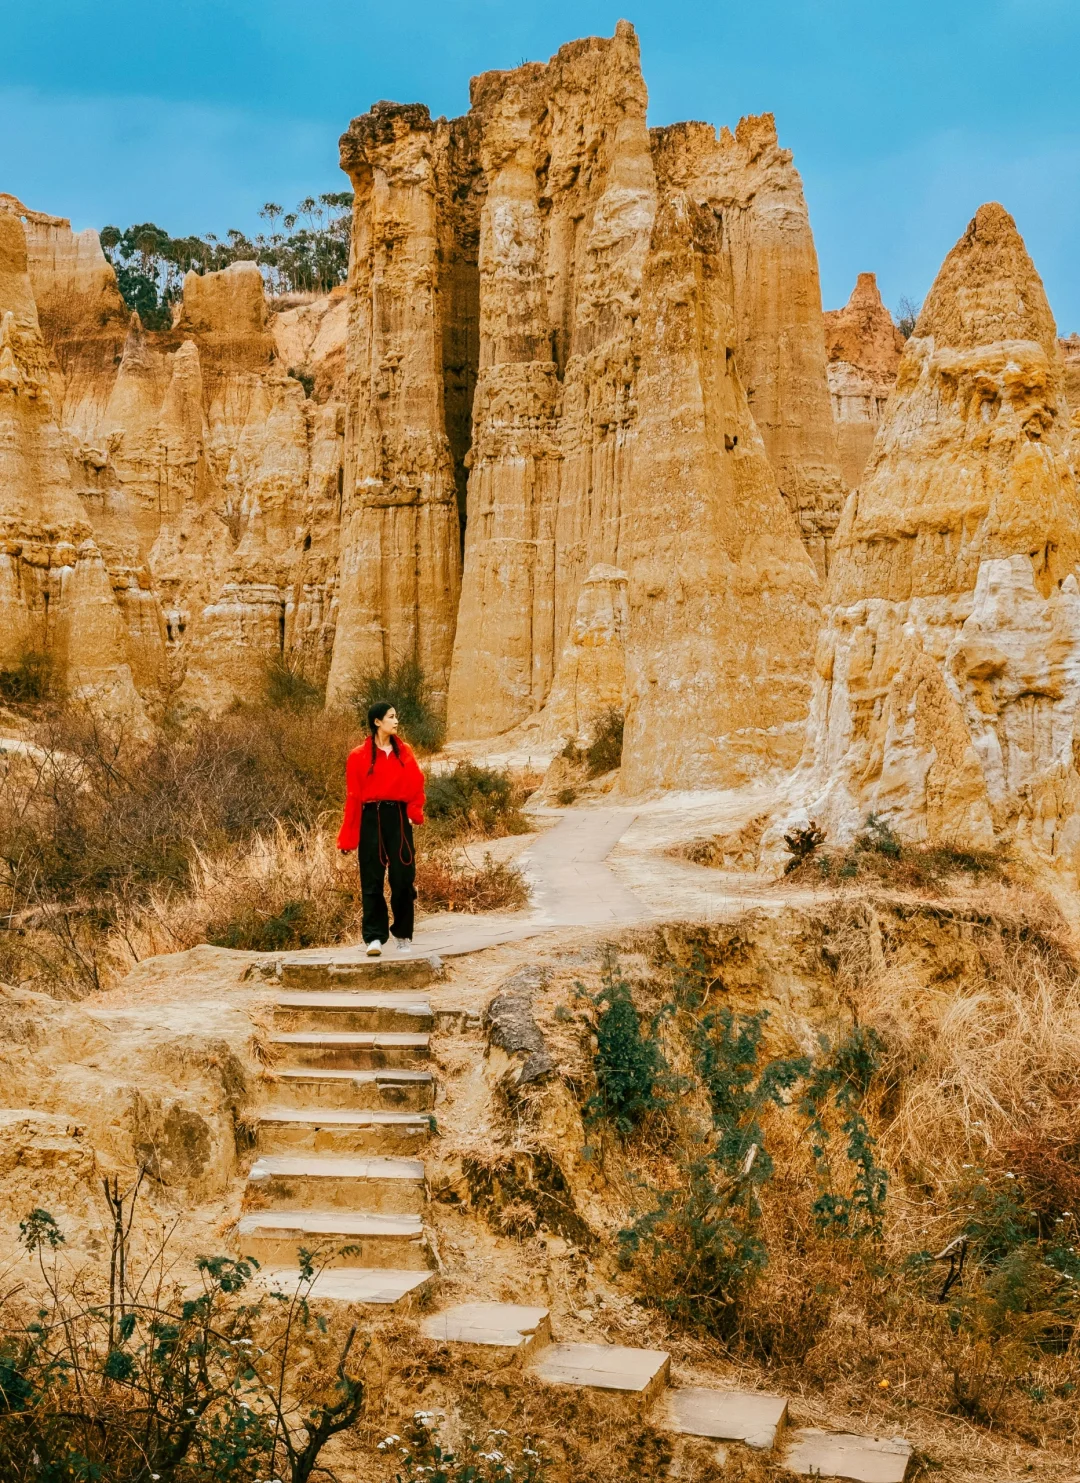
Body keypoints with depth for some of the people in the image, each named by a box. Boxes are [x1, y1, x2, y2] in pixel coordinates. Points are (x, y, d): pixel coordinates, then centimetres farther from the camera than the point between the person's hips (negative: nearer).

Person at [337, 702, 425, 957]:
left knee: (403, 878, 2)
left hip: (398, 818, 2)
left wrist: (415, 811, -10)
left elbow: (416, 784, 9)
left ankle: (403, 935, 14)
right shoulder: (359, 756, 0)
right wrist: (347, 839, -4)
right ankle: (374, 937, 2)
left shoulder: (404, 751, 8)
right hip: (371, 820, -2)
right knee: (372, 881, -1)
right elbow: (353, 797, -1)